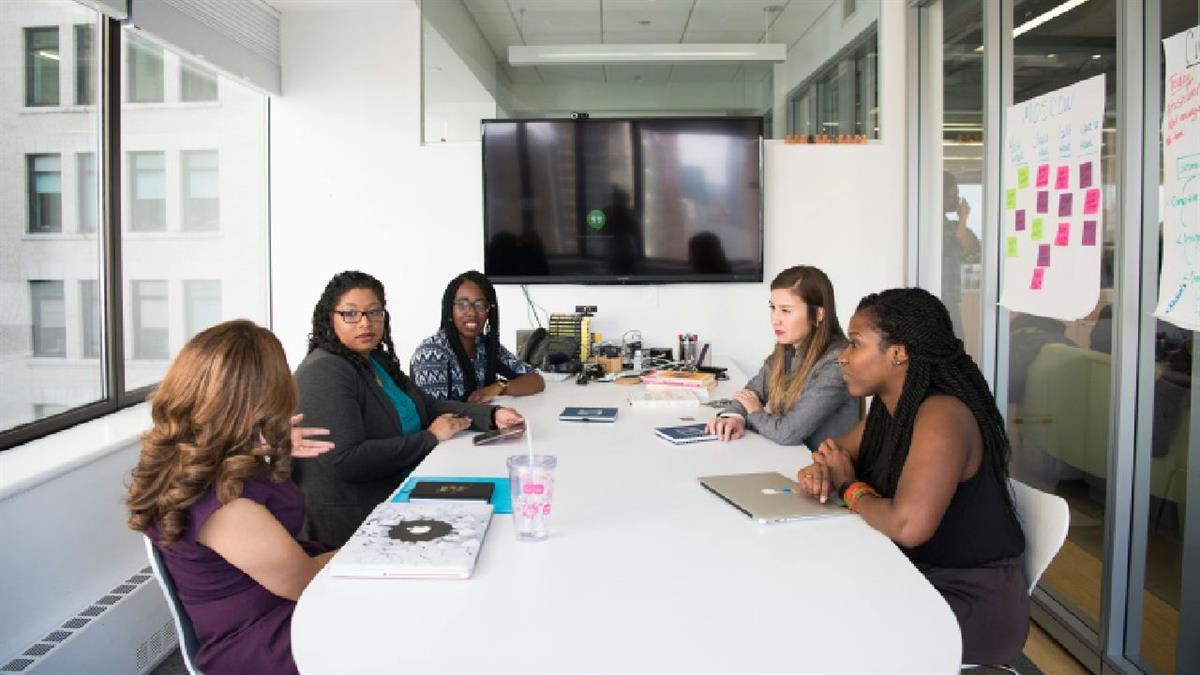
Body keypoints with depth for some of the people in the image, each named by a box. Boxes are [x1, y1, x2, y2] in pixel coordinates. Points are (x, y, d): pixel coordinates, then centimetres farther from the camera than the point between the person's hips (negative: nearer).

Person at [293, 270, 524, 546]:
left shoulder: (377, 360, 11)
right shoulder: (324, 372, -17)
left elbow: (429, 406, 14)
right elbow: (346, 460, -26)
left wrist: (492, 415, -3)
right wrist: (430, 438, -17)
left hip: (396, 499, 8)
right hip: (351, 524, -8)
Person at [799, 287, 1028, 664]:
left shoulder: (942, 414, -26)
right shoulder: (888, 407, 3)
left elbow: (908, 526, -36)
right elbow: (839, 453, 15)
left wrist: (850, 488, -17)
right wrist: (820, 470, -10)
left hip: (974, 605, -8)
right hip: (916, 579, 8)